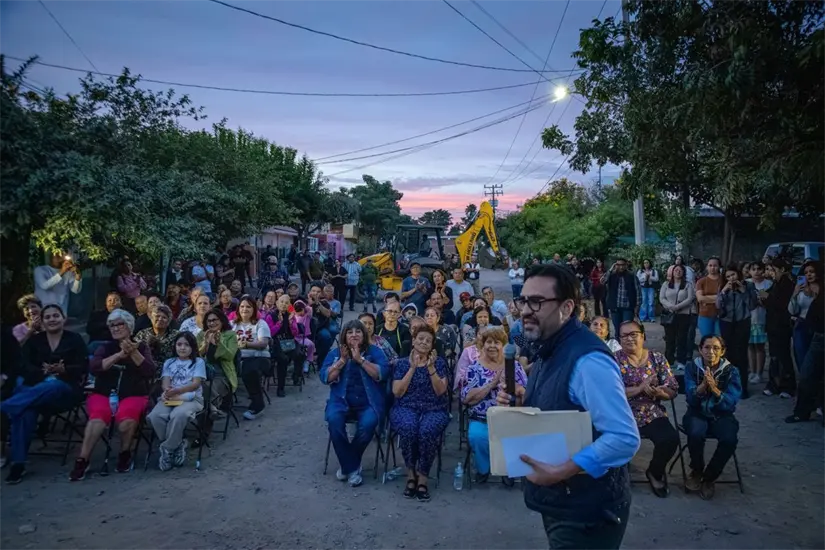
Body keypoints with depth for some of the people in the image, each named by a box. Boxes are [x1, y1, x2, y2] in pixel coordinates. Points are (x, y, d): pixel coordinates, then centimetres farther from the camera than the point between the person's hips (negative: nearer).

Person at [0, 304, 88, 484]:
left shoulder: (75, 339, 7)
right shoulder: (34, 341, 15)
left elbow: (84, 367, -2)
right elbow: (25, 367, 2)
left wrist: (63, 370, -22)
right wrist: (43, 372, -19)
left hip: (66, 390, -2)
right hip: (35, 389, 2)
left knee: (51, 385, -39)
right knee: (27, 410, -33)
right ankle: (17, 463, -32)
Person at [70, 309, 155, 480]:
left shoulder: (141, 346, 10)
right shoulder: (105, 347, 14)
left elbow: (150, 371, -6)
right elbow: (94, 367, -7)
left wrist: (133, 352, -18)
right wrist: (120, 354, -17)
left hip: (133, 394, -1)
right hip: (103, 393, 1)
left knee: (126, 415, -33)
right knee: (98, 415, -33)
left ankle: (125, 454, -8)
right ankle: (82, 460, -28)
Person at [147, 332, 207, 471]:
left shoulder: (198, 362, 8)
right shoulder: (169, 363, 20)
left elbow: (196, 384, -5)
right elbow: (165, 382, 5)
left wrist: (176, 391, -23)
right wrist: (167, 391, -22)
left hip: (191, 399, -4)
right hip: (169, 398, 4)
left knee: (178, 415, -37)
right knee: (154, 416, -29)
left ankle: (167, 449, -15)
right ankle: (178, 445, -11)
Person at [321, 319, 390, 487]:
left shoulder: (374, 351, 4)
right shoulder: (335, 353, 9)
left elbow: (382, 374, -12)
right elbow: (325, 377, -2)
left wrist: (360, 359, -16)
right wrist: (342, 360, -12)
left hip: (368, 403, -1)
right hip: (341, 401, 2)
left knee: (368, 424, -31)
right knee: (334, 420, -30)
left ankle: (347, 464, -5)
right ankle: (351, 468, -13)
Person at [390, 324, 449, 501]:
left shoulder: (439, 362, 9)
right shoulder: (402, 363, 9)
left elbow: (440, 391, -2)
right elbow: (397, 392, -3)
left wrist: (431, 368, -12)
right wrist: (413, 368, -8)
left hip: (434, 409, 0)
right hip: (406, 408, 0)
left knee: (427, 430, -34)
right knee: (408, 428, -35)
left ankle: (422, 477, -18)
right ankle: (411, 473, -14)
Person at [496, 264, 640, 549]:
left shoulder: (587, 359, -26)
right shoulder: (551, 350, 5)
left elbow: (625, 439, -29)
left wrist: (559, 472, -29)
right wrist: (522, 403, -2)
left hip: (586, 511, -9)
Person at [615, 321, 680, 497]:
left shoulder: (657, 358, 5)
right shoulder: (614, 359, -2)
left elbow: (673, 390, 4)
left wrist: (660, 393, -19)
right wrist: (640, 388, -21)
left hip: (652, 415, 2)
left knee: (670, 439, -24)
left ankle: (655, 472, 10)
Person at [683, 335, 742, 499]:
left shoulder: (731, 371, -5)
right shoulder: (692, 368, -5)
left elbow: (730, 404, -13)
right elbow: (691, 399, -13)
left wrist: (715, 388, -33)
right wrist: (703, 385, -33)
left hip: (722, 415, 1)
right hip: (697, 413, -1)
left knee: (729, 439, -30)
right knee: (696, 434, -34)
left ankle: (709, 478, -5)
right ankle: (696, 471, -2)